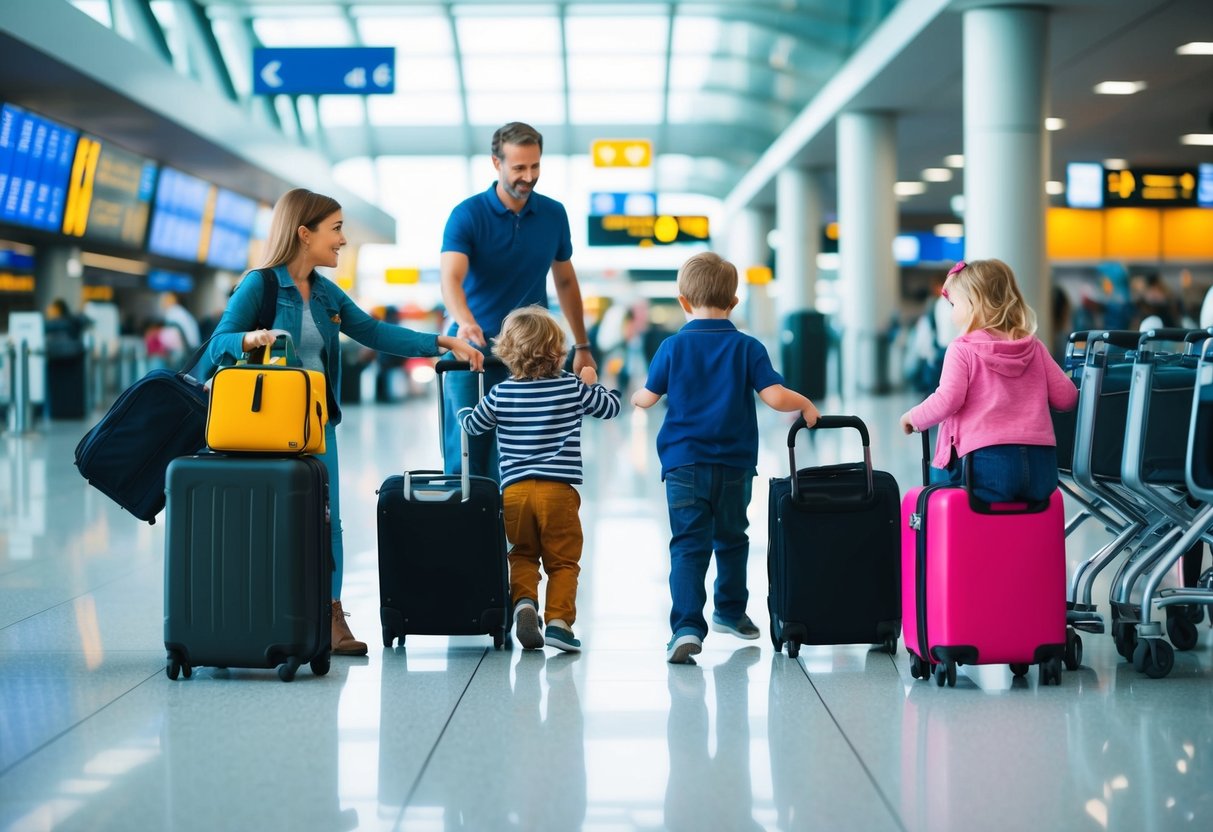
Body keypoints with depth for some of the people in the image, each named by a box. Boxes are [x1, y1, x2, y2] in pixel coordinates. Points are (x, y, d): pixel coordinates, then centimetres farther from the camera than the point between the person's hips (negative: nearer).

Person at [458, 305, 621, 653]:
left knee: (522, 555, 18)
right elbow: (611, 407, 15)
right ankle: (558, 621, -5)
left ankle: (524, 601, -6)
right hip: (558, 489, -2)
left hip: (514, 489, 2)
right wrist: (592, 383, 33)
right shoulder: (574, 388, 0)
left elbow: (472, 426, 18)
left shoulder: (500, 395, 3)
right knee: (563, 561, 7)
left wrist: (462, 410, 40)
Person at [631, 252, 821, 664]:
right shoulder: (747, 348, -2)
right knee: (731, 538, 21)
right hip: (735, 464, 1)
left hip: (684, 464, -1)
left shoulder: (673, 347, -1)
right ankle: (730, 612, 37)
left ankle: (687, 626, -20)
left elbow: (648, 397, 6)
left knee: (688, 546, -5)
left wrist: (636, 397, 29)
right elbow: (775, 395, -10)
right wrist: (806, 405, 8)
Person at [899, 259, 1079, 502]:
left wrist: (913, 417, 8)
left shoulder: (962, 350, -1)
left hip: (989, 461, -5)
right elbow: (1066, 397, 14)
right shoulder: (1034, 348, 14)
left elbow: (947, 401, -11)